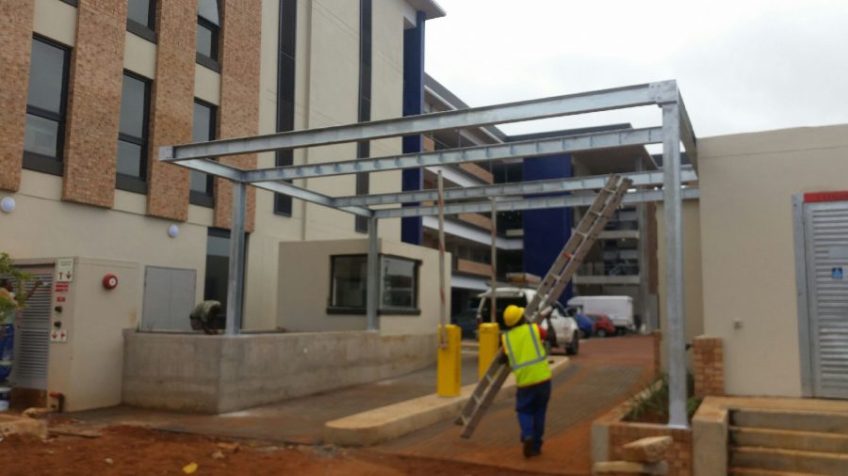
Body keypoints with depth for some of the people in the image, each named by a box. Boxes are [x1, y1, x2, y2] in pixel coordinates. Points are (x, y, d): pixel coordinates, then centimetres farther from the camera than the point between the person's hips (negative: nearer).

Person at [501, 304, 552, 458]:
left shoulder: (505, 337, 6)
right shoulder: (533, 329, 3)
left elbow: (505, 357, 19)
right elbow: (545, 335, 26)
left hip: (524, 380, 0)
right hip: (542, 377, 0)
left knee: (524, 411, 17)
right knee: (539, 412, 17)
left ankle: (527, 437, -9)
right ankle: (536, 446, 19)